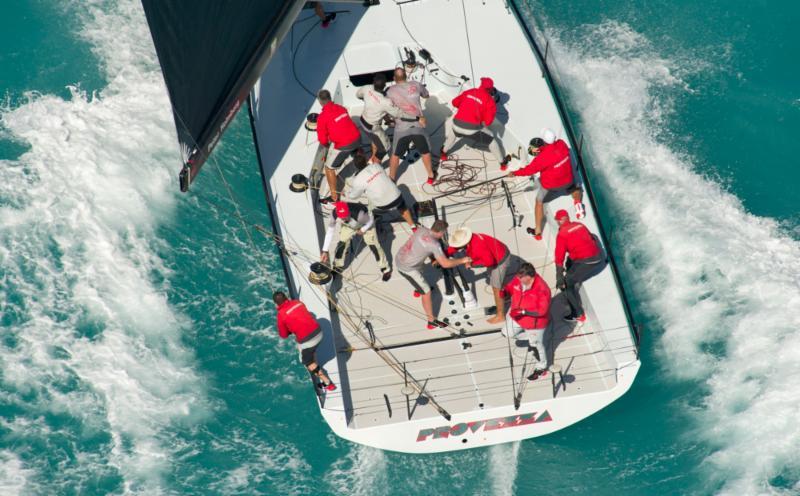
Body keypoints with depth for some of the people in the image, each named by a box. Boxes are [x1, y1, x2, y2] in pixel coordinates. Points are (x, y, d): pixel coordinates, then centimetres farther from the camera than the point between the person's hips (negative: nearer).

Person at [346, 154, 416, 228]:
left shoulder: (358, 180, -9)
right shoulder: (376, 166, 3)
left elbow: (352, 196, 8)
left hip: (384, 206, -4)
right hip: (397, 197, 4)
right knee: (402, 208, 35)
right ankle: (413, 226, 40)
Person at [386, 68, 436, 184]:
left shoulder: (391, 91, -3)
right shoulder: (415, 85, 0)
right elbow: (426, 95, 19)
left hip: (401, 128, -1)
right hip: (418, 126, 1)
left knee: (395, 155, 18)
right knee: (425, 152, 22)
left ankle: (391, 179, 28)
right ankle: (431, 176, 34)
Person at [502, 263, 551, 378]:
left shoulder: (542, 289, -35)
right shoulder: (518, 279, -17)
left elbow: (542, 311, -30)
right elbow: (510, 287, 2)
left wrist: (524, 312, -36)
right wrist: (505, 291, -22)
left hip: (534, 322, -7)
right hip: (516, 316, 7)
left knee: (536, 345, 14)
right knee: (508, 333, 25)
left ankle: (541, 368, 40)